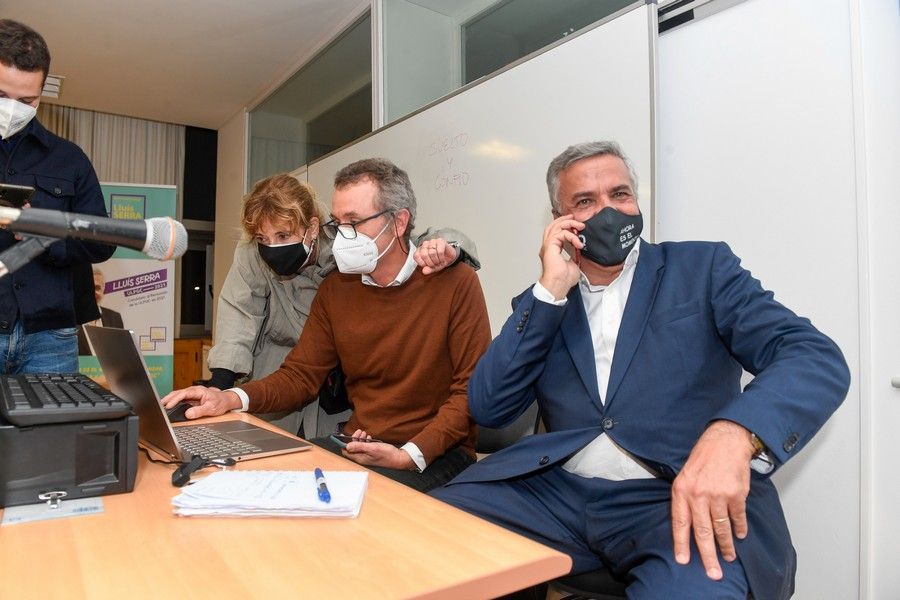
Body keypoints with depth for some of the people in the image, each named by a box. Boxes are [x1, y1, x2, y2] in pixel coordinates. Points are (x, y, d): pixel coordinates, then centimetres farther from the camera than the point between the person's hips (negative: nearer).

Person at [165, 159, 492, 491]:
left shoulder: (456, 283, -10)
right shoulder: (335, 289, 7)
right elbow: (301, 375, 8)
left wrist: (410, 456, -21)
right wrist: (231, 398, -10)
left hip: (436, 453, -5)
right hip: (356, 444, 6)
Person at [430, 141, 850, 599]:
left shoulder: (702, 269, 7)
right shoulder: (543, 304, 13)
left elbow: (819, 359, -6)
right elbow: (487, 409, 2)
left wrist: (734, 434, -27)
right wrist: (551, 290, -5)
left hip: (683, 499, -2)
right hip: (559, 492, 3)